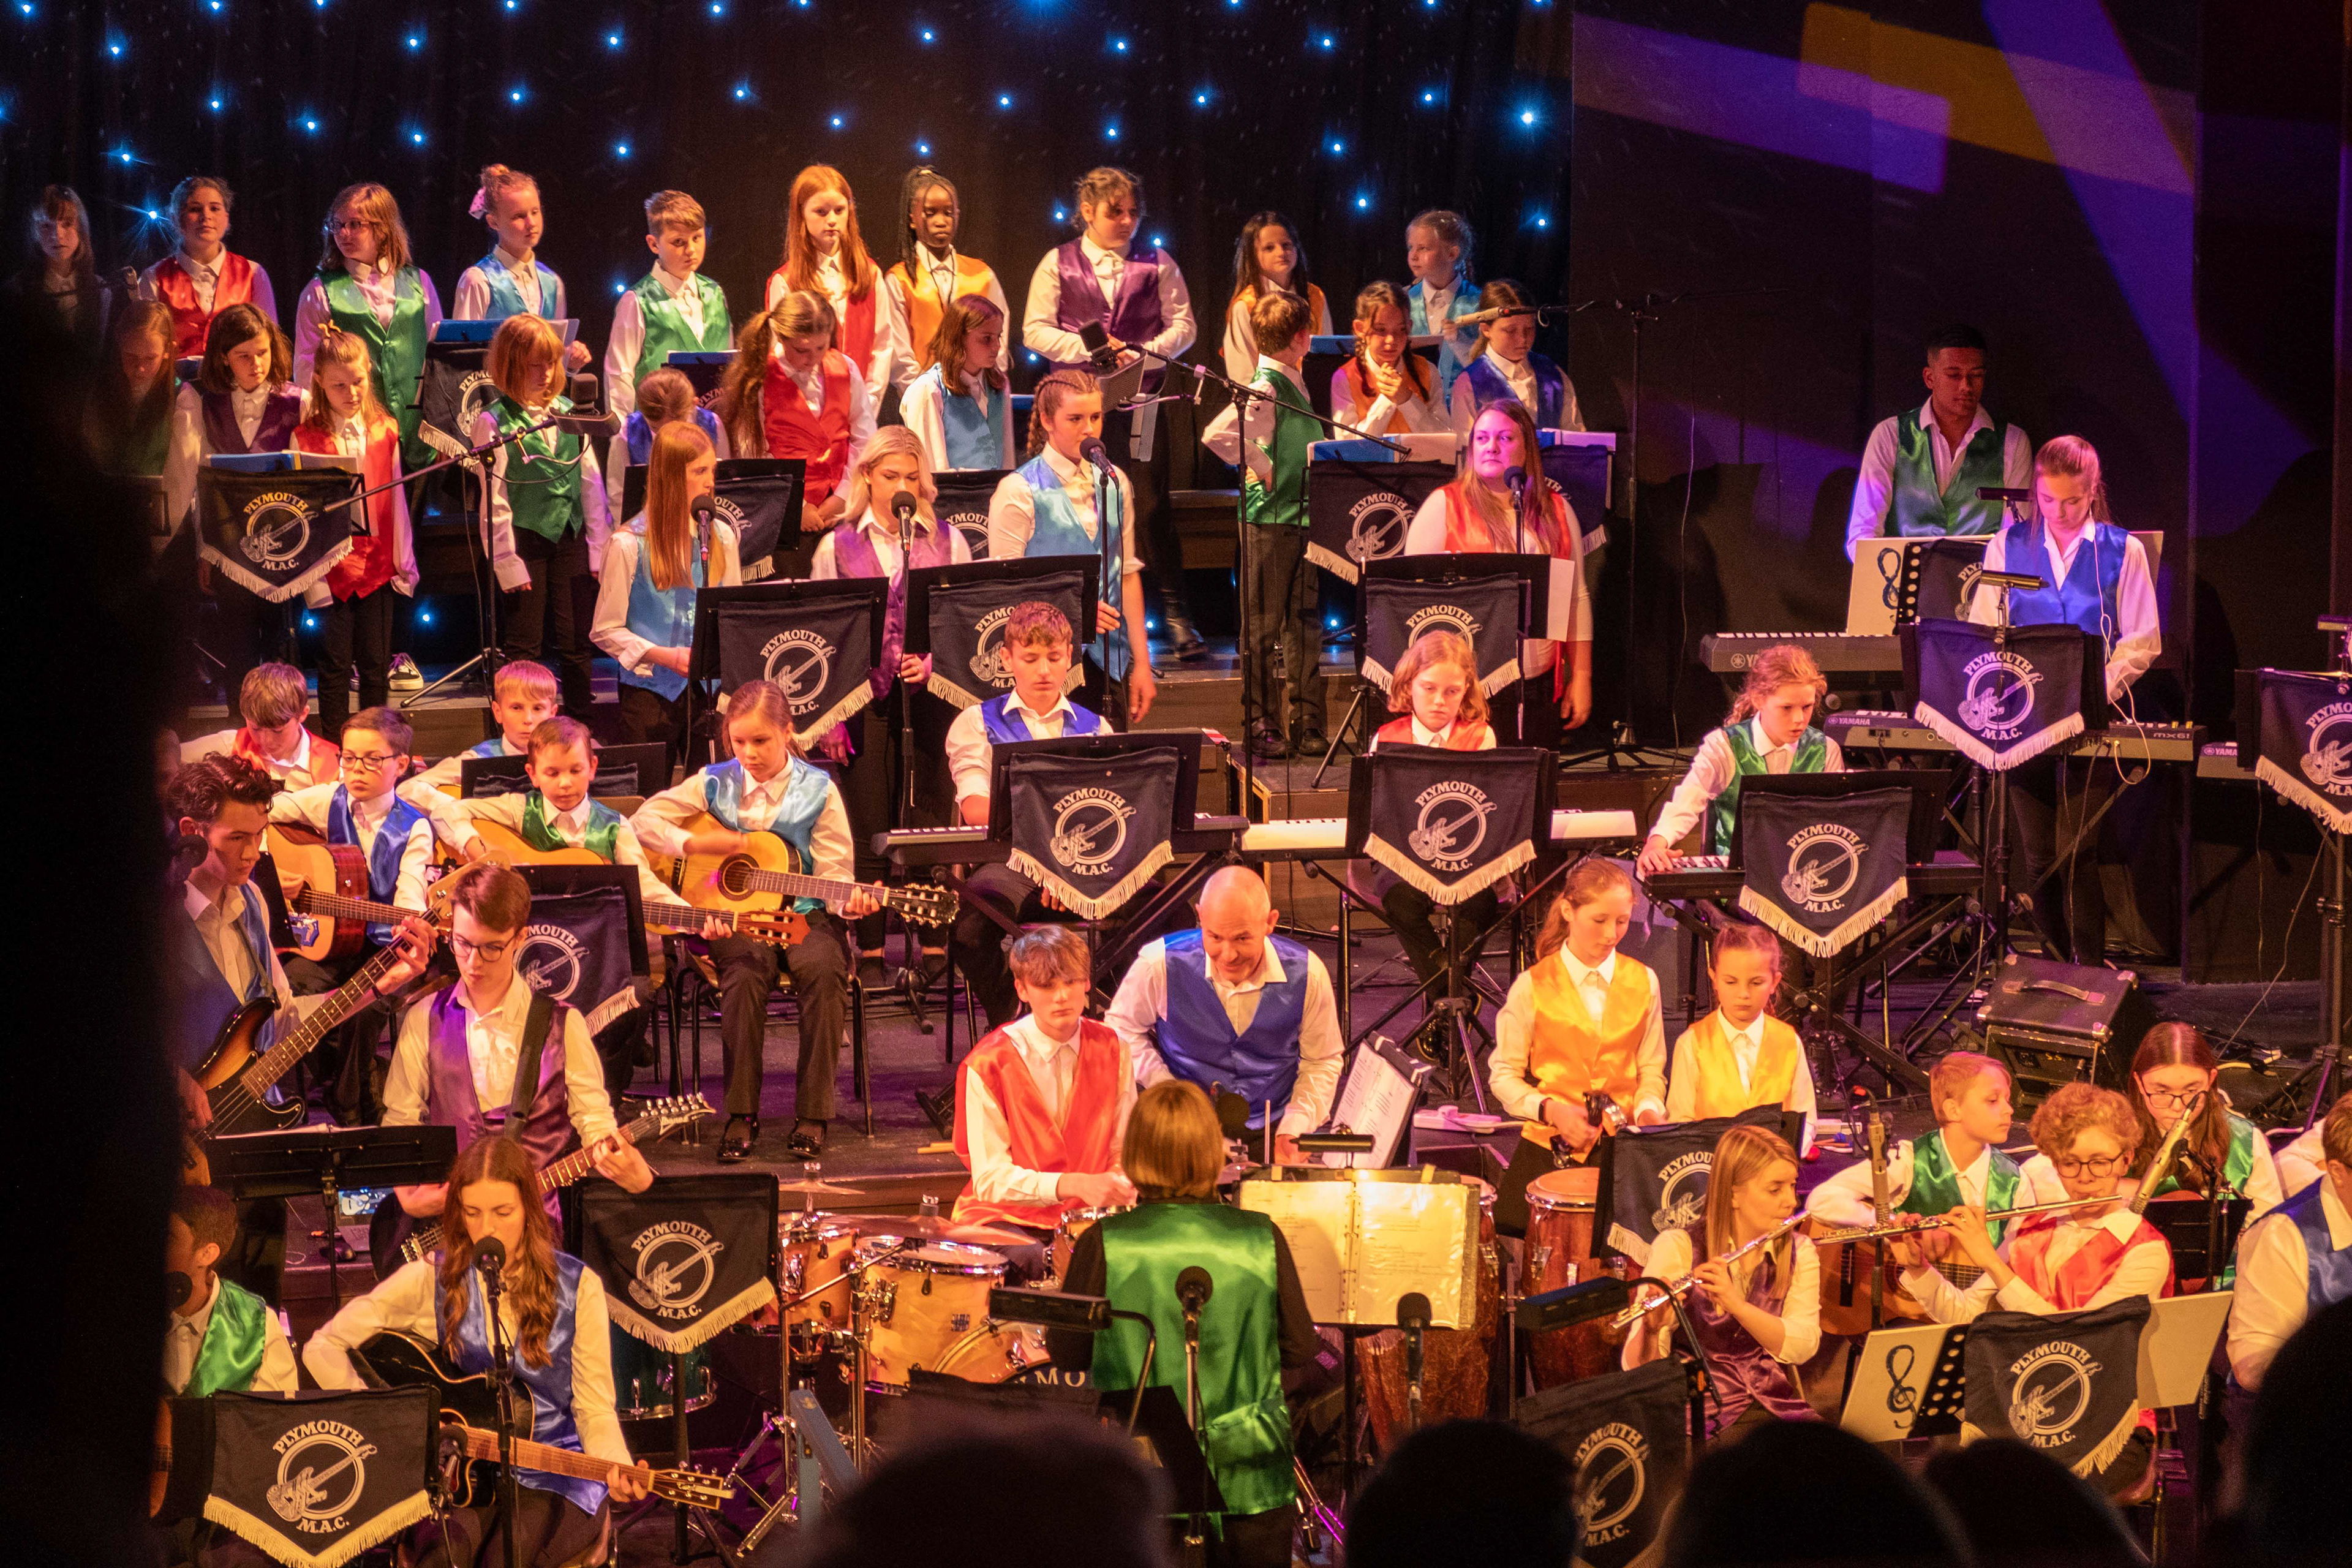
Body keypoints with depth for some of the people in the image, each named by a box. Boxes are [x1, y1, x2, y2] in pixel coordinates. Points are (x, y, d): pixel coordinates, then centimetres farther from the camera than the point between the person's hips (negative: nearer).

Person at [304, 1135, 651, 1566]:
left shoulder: (577, 1286, -1)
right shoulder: (432, 1279, -1)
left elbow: (594, 1409, -1)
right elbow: (322, 1348, 0)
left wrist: (618, 1470, -21)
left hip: (553, 1470, 0)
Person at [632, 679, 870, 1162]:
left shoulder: (817, 791, 3)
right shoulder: (716, 784, 7)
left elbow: (833, 873, 1)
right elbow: (644, 820, 7)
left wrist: (847, 902, -20)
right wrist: (698, 844, -7)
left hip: (801, 913, 0)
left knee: (823, 967, -33)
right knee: (746, 971, -33)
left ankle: (812, 1116, -21)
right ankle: (742, 1116, -24)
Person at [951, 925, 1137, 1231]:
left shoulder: (1111, 1048, 3)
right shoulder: (986, 1065, -11)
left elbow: (1122, 1150, 9)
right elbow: (991, 1179, -14)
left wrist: (1120, 1188, -16)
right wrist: (1074, 1185, -29)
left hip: (1087, 1215, 4)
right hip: (1006, 1216, -4)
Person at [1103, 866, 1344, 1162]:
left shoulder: (1308, 973, -9)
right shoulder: (1160, 965, -13)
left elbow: (1322, 1063, 7)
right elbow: (1121, 1027, 6)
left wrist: (1293, 1132, -6)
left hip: (1272, 1132, 1)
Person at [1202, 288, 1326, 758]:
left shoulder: (1293, 384, 12)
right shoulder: (1266, 389, -15)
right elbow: (1217, 435, -28)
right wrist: (1261, 470, -19)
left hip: (1301, 518, 9)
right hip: (1270, 520, -9)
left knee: (1304, 626, 10)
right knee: (1262, 628, 0)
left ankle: (1305, 725, 14)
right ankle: (1261, 727, 4)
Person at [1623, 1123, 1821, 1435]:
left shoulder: (1799, 1254, 10)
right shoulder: (1677, 1248, -2)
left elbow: (1803, 1346, -8)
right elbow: (1638, 1367, -10)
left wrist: (1736, 1304, -24)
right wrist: (1652, 1327, -32)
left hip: (1779, 1408, 4)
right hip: (1706, 1416, -4)